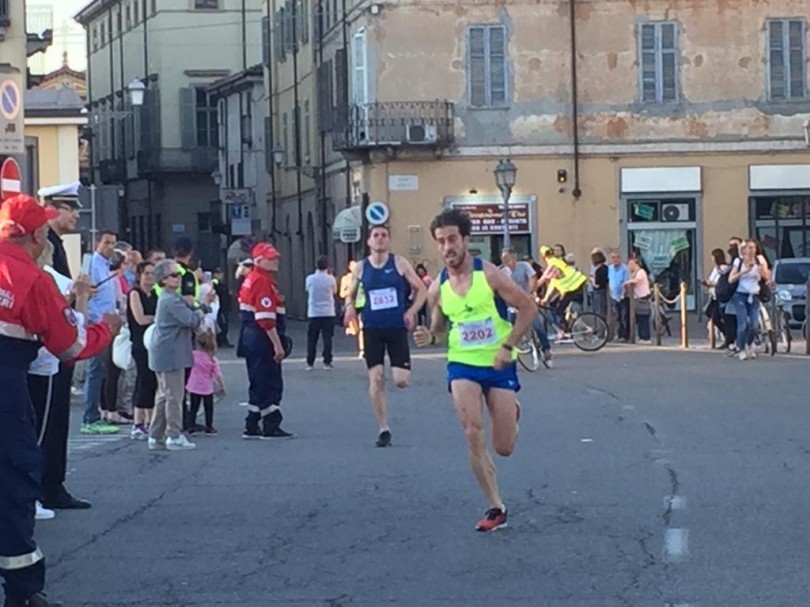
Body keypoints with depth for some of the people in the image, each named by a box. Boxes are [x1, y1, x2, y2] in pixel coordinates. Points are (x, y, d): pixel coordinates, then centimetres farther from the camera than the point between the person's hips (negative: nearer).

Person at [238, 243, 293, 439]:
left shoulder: (252, 279, 17)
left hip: (251, 338, 11)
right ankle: (271, 426, -2)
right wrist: (277, 344, -21)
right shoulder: (263, 281, -16)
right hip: (263, 339, -11)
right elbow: (266, 318, -22)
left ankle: (252, 426, 18)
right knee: (271, 382, -5)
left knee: (259, 383, 15)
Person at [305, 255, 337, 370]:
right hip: (328, 313, -1)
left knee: (312, 339, 6)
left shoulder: (310, 279, -5)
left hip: (313, 313, 1)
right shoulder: (330, 279, -6)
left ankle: (310, 363, 5)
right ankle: (327, 362, -1)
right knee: (327, 338, 2)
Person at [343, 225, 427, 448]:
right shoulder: (361, 268, 5)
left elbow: (421, 290, 3)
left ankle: (401, 366, 32)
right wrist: (350, 307, -5)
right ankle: (383, 429, 4)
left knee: (401, 380, -8)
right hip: (372, 329, 1)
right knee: (376, 378, -5)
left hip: (397, 328, -1)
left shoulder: (399, 263, -1)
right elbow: (351, 295, 17)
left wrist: (412, 311, -13)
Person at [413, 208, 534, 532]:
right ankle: (496, 508, -7)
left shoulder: (489, 275, -10)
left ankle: (511, 410, 39)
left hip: (499, 365, -2)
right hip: (462, 364, 2)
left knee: (504, 447, 1)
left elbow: (527, 307, -7)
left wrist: (507, 346, -14)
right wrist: (429, 336, -9)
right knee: (473, 435, -18)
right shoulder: (438, 288, 0)